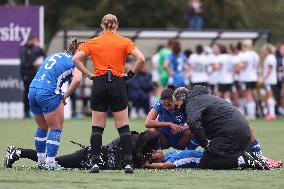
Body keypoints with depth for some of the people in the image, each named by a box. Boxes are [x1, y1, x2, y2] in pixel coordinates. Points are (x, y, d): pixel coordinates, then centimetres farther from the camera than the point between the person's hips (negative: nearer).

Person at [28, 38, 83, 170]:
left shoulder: (55, 55, 23)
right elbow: (77, 79, -19)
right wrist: (65, 96, -7)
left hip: (33, 90, 7)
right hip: (48, 94, -7)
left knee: (42, 128, 21)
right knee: (56, 128, 3)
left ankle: (41, 159, 26)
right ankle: (50, 162, -1)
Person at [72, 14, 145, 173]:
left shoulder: (93, 43, 4)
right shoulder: (124, 42, 1)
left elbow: (76, 59, -4)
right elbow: (141, 59, -10)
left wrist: (88, 74, 0)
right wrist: (131, 74, 1)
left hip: (99, 84, 1)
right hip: (118, 84, -1)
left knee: (97, 127, 6)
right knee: (123, 127, 3)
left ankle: (95, 164, 0)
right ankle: (129, 163, -3)